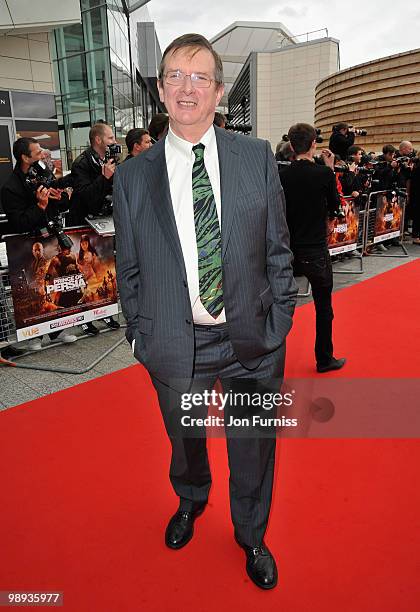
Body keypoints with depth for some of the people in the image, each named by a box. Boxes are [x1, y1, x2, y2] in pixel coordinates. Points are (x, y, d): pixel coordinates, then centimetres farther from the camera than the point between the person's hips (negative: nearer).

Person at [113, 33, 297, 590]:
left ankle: (251, 535, 46)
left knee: (253, 448, 16)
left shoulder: (257, 157, -2)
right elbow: (129, 269, 3)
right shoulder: (133, 177, -3)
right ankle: (191, 501, 58)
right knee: (185, 440, 23)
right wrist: (140, 336, 3)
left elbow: (278, 248, 1)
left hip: (252, 339, 0)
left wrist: (279, 323, -2)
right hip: (175, 346, 1)